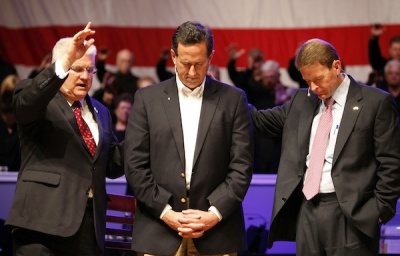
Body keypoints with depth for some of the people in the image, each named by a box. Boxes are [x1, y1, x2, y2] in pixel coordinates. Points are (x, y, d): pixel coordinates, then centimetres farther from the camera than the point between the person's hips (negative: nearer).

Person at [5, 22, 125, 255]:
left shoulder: (100, 112, 22)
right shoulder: (40, 100, 3)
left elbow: (112, 164, 22)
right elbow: (26, 101, -23)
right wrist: (65, 62, -34)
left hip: (90, 224, 6)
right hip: (44, 221, -6)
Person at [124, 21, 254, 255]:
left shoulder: (233, 99, 6)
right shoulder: (147, 98, 7)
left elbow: (241, 166, 2)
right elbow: (135, 166, 2)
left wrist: (215, 213, -9)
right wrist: (166, 212, -8)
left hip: (216, 233, 0)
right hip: (159, 232, 0)